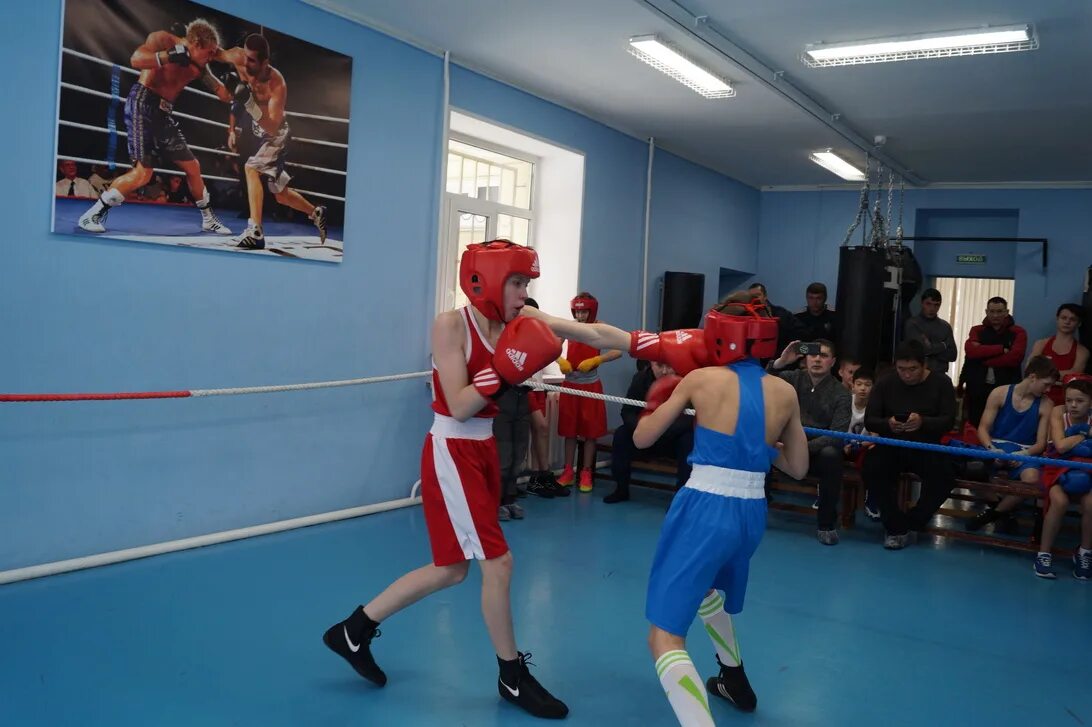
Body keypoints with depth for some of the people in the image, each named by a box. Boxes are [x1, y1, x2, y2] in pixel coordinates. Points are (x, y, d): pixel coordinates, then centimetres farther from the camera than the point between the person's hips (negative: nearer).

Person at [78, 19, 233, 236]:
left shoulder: (199, 67, 10)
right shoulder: (163, 40, -8)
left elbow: (225, 96, 16)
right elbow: (136, 60, -25)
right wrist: (170, 55, -29)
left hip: (164, 113, 8)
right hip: (143, 104, -8)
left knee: (193, 167, 11)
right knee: (143, 173, -17)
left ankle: (208, 219, 28)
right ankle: (93, 214, -7)